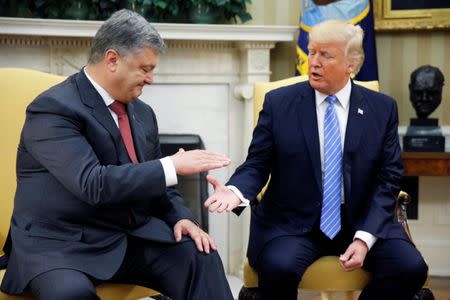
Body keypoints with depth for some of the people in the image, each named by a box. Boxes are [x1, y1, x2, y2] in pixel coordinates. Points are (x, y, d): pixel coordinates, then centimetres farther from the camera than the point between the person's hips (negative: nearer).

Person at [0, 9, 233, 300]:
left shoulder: (142, 112, 10)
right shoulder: (54, 108, -14)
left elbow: (156, 185, 18)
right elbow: (93, 184, -26)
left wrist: (181, 218, -4)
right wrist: (172, 165, -23)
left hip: (131, 238, 6)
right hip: (60, 243, -6)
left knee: (201, 255, -17)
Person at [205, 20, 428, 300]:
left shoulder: (383, 108, 4)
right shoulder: (278, 103, 1)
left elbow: (388, 178, 2)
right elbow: (257, 164, 2)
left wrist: (365, 237, -11)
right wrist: (236, 191, -22)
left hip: (362, 222, 2)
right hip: (292, 223, -2)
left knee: (411, 267, -22)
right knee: (279, 267, -33)